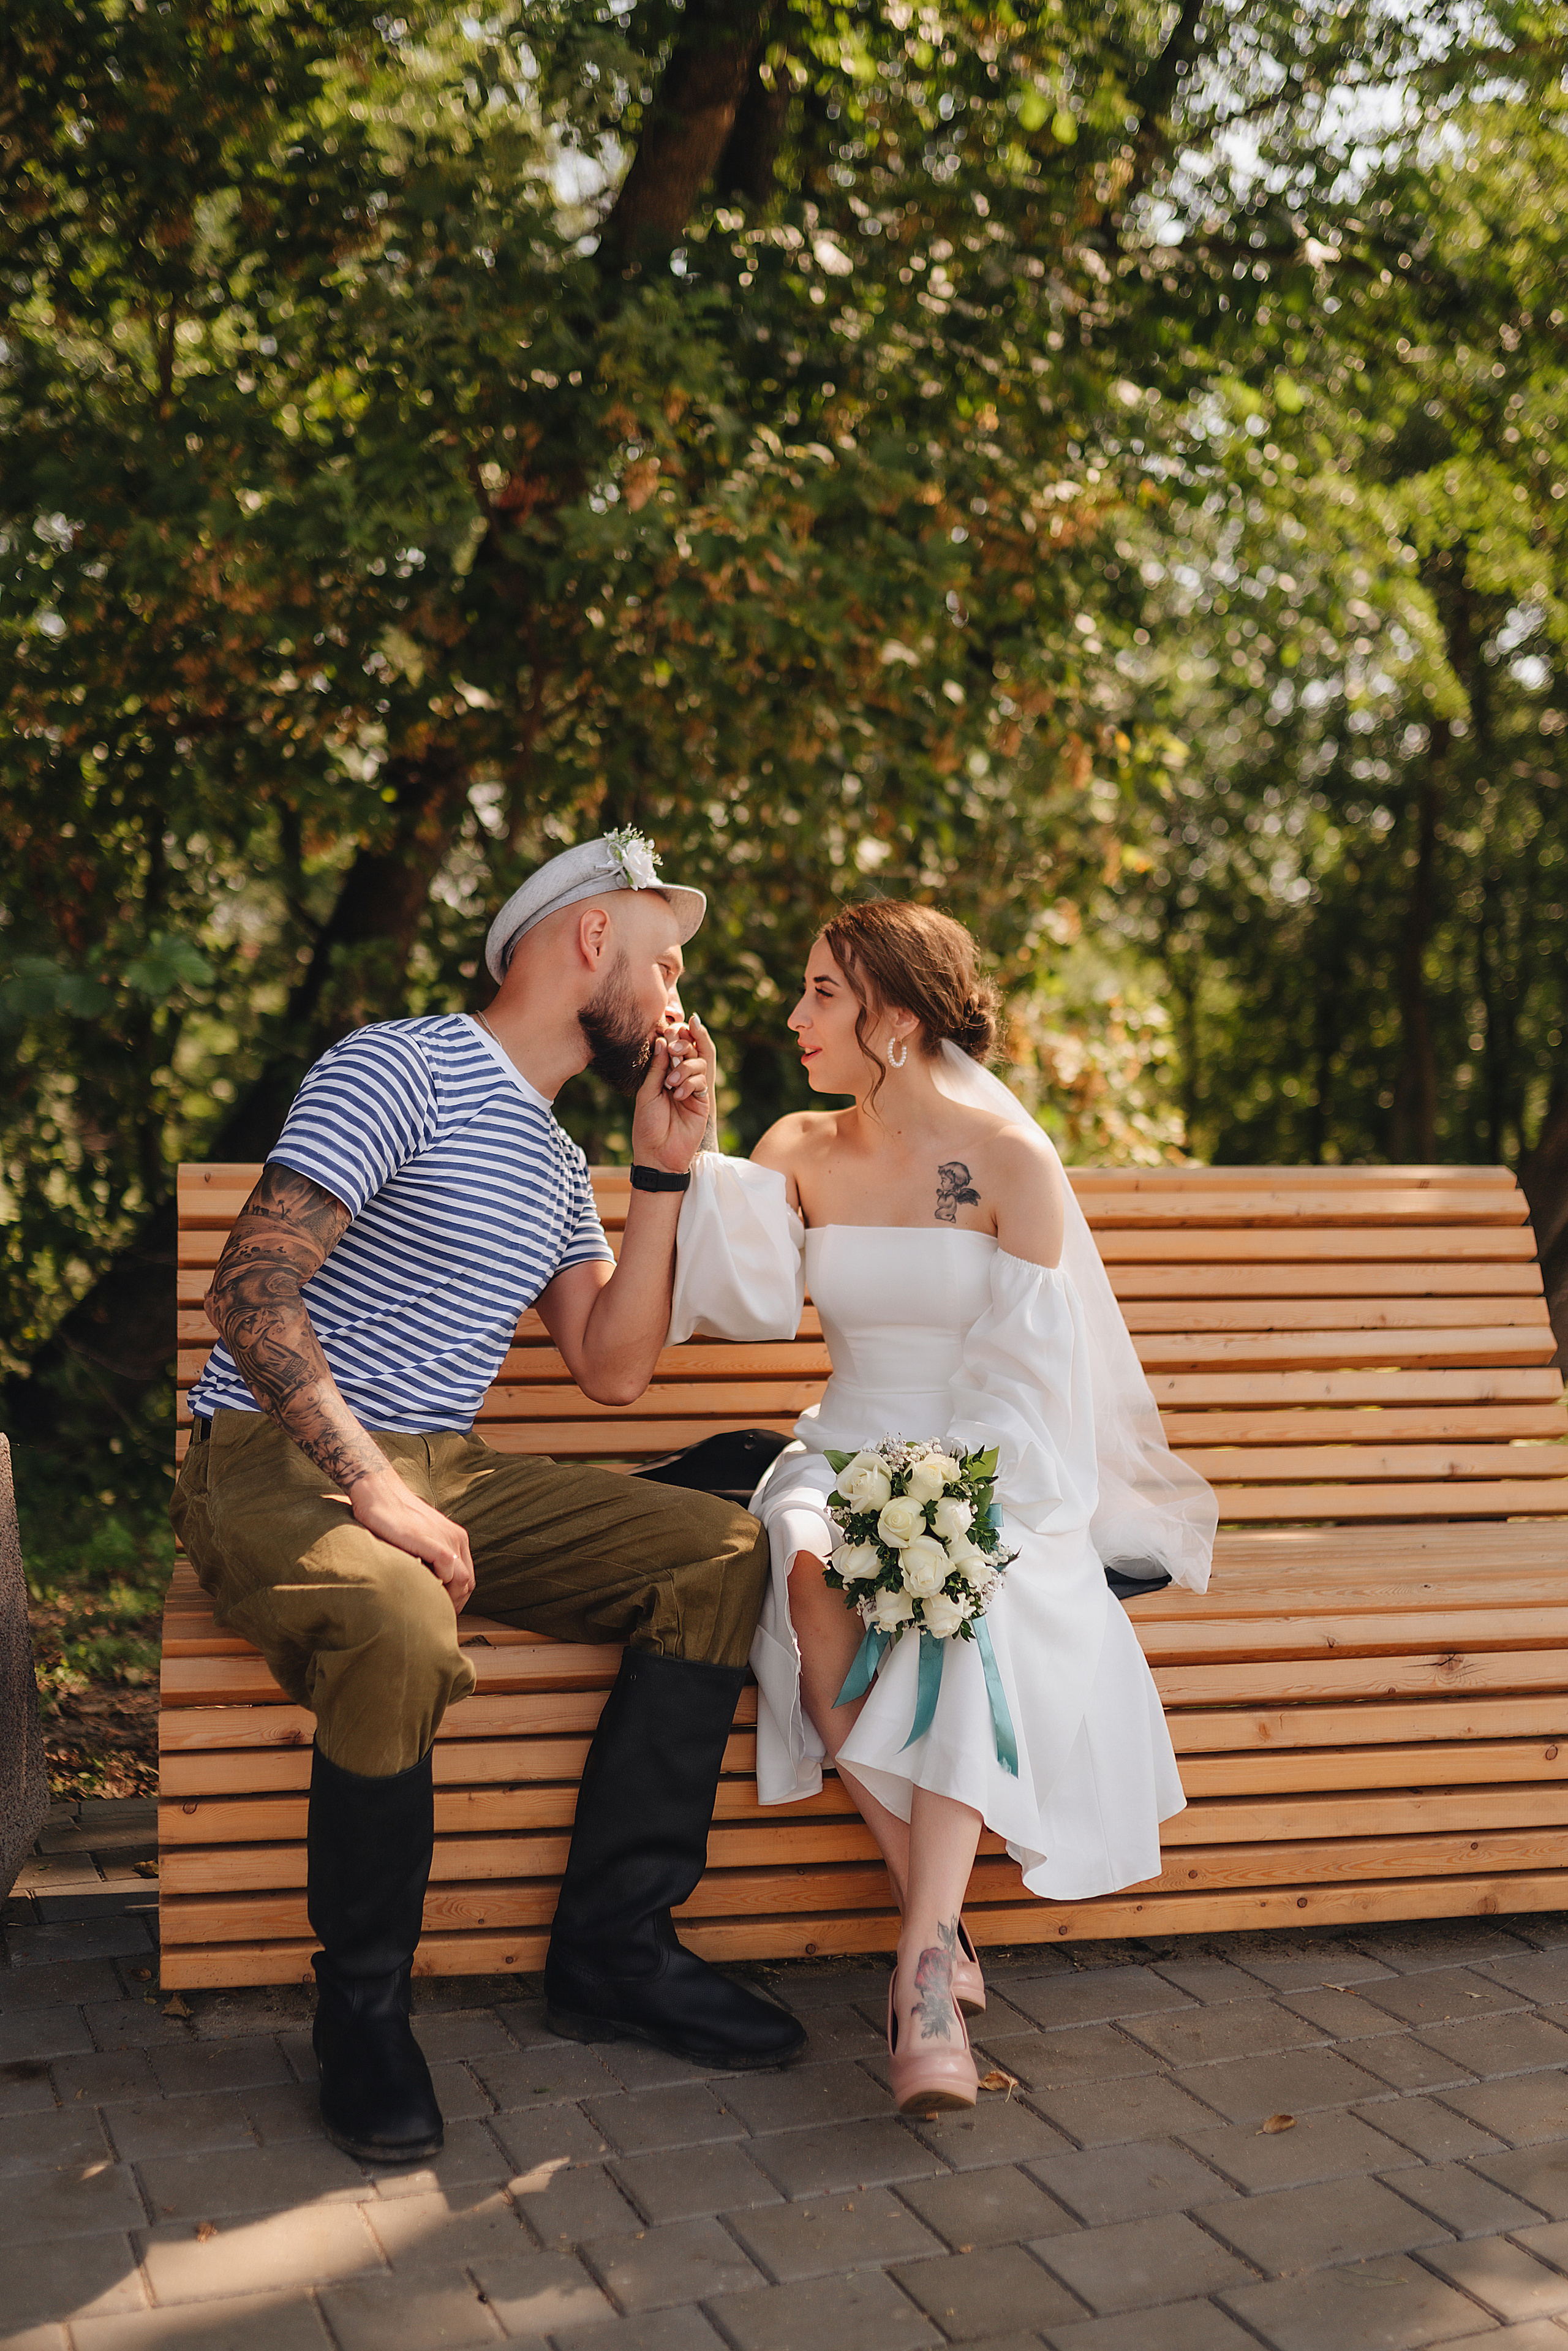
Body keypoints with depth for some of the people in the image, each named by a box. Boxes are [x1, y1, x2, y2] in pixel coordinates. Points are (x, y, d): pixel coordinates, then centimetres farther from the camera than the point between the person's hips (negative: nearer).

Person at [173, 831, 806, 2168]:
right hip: (277, 1458, -8)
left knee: (722, 1552, -9)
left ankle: (612, 1950, -6)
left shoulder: (555, 1162, 20)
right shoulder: (401, 1069, -8)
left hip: (444, 1469, 8)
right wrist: (372, 1488, -26)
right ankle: (363, 2008, -14)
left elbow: (614, 1370, 13)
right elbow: (252, 1291, -17)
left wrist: (665, 1170, 9)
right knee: (402, 1633, -39)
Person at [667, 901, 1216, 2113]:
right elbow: (751, 1300, -7)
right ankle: (941, 1930, -25)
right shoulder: (798, 1151, 9)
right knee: (812, 1581, -31)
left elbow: (1026, 1375, -8)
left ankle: (928, 1962, -37)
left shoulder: (1012, 1160, -4)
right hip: (844, 1459, 3)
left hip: (992, 1478, -3)